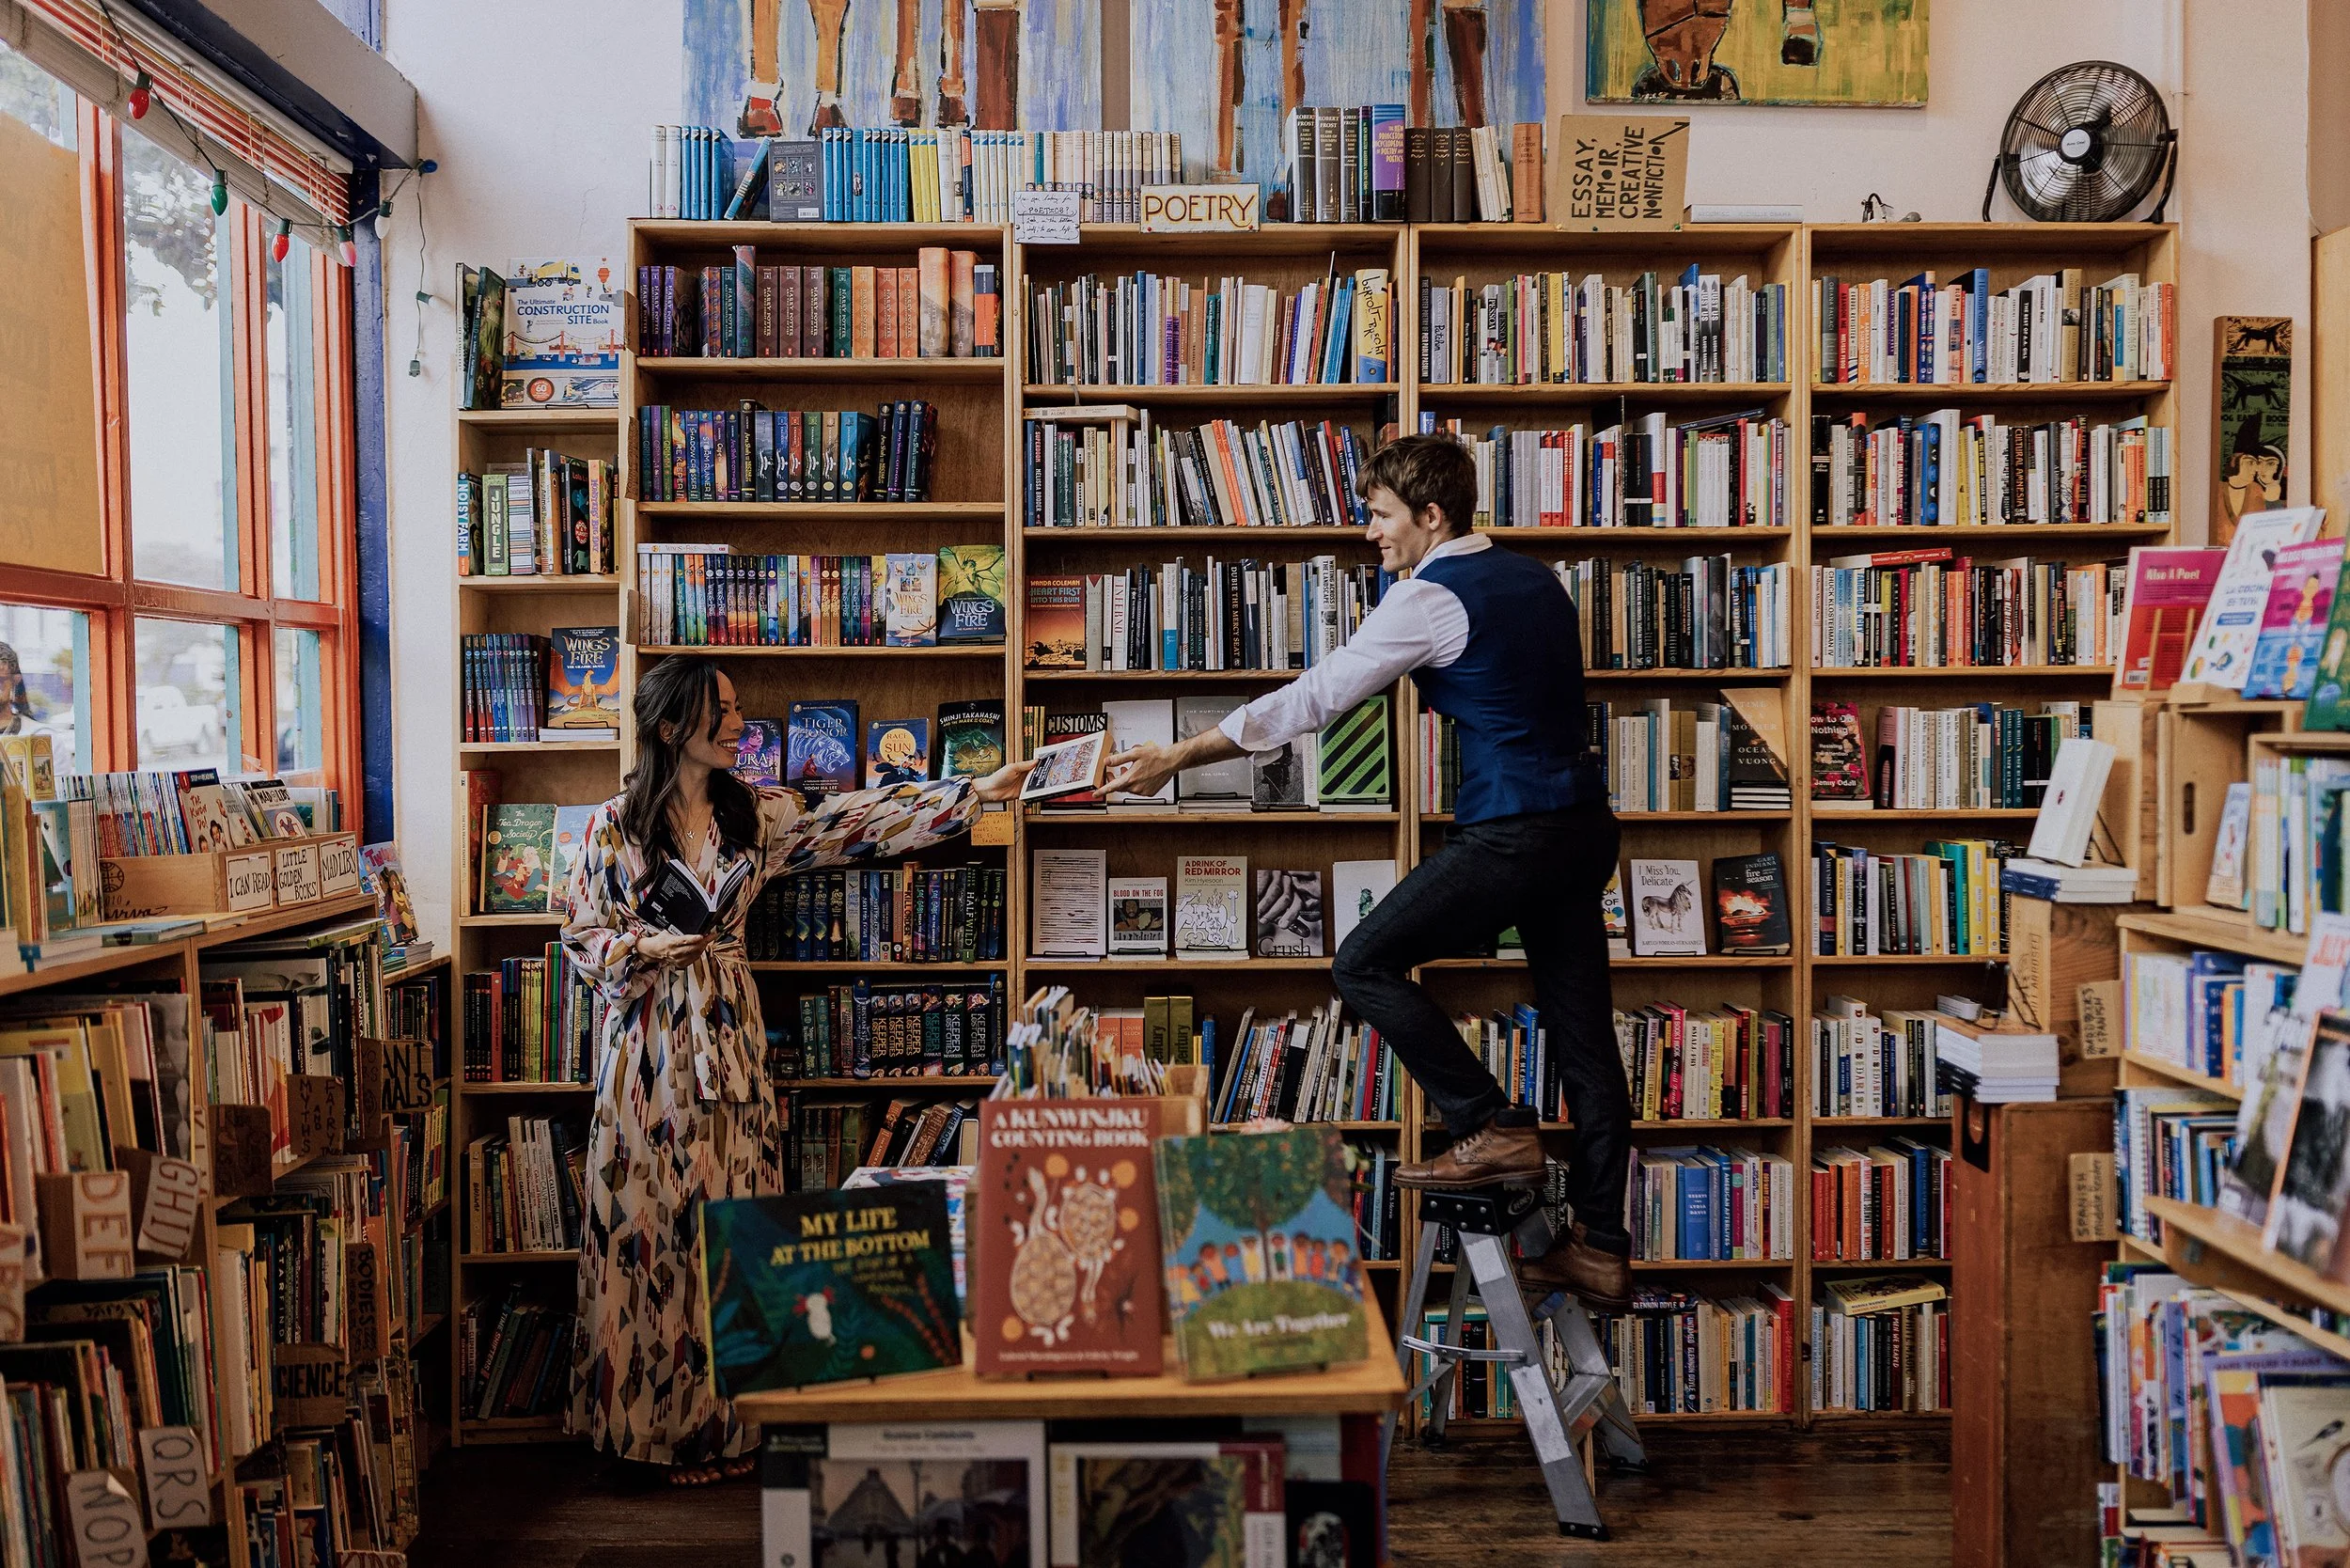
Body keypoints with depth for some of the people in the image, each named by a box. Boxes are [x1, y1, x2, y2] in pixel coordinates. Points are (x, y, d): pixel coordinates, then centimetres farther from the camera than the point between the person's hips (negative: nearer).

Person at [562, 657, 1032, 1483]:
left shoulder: (758, 815, 5)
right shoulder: (613, 824, -1)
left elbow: (862, 822, 0)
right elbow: (581, 931, 4)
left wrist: (979, 790, -5)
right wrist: (651, 946, -15)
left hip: (726, 1040, 2)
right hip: (645, 1038, -2)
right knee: (644, 1224, 2)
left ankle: (721, 1424, 14)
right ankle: (641, 1421, 16)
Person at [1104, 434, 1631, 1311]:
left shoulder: (1431, 597, -9)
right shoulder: (1533, 578, 16)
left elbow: (1312, 698, -11)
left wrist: (1176, 759, -8)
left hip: (1511, 834, -9)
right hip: (1585, 825, 9)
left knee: (1366, 965, -1)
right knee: (1582, 1037, 10)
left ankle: (1495, 1131, 2)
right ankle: (1601, 1253, 17)